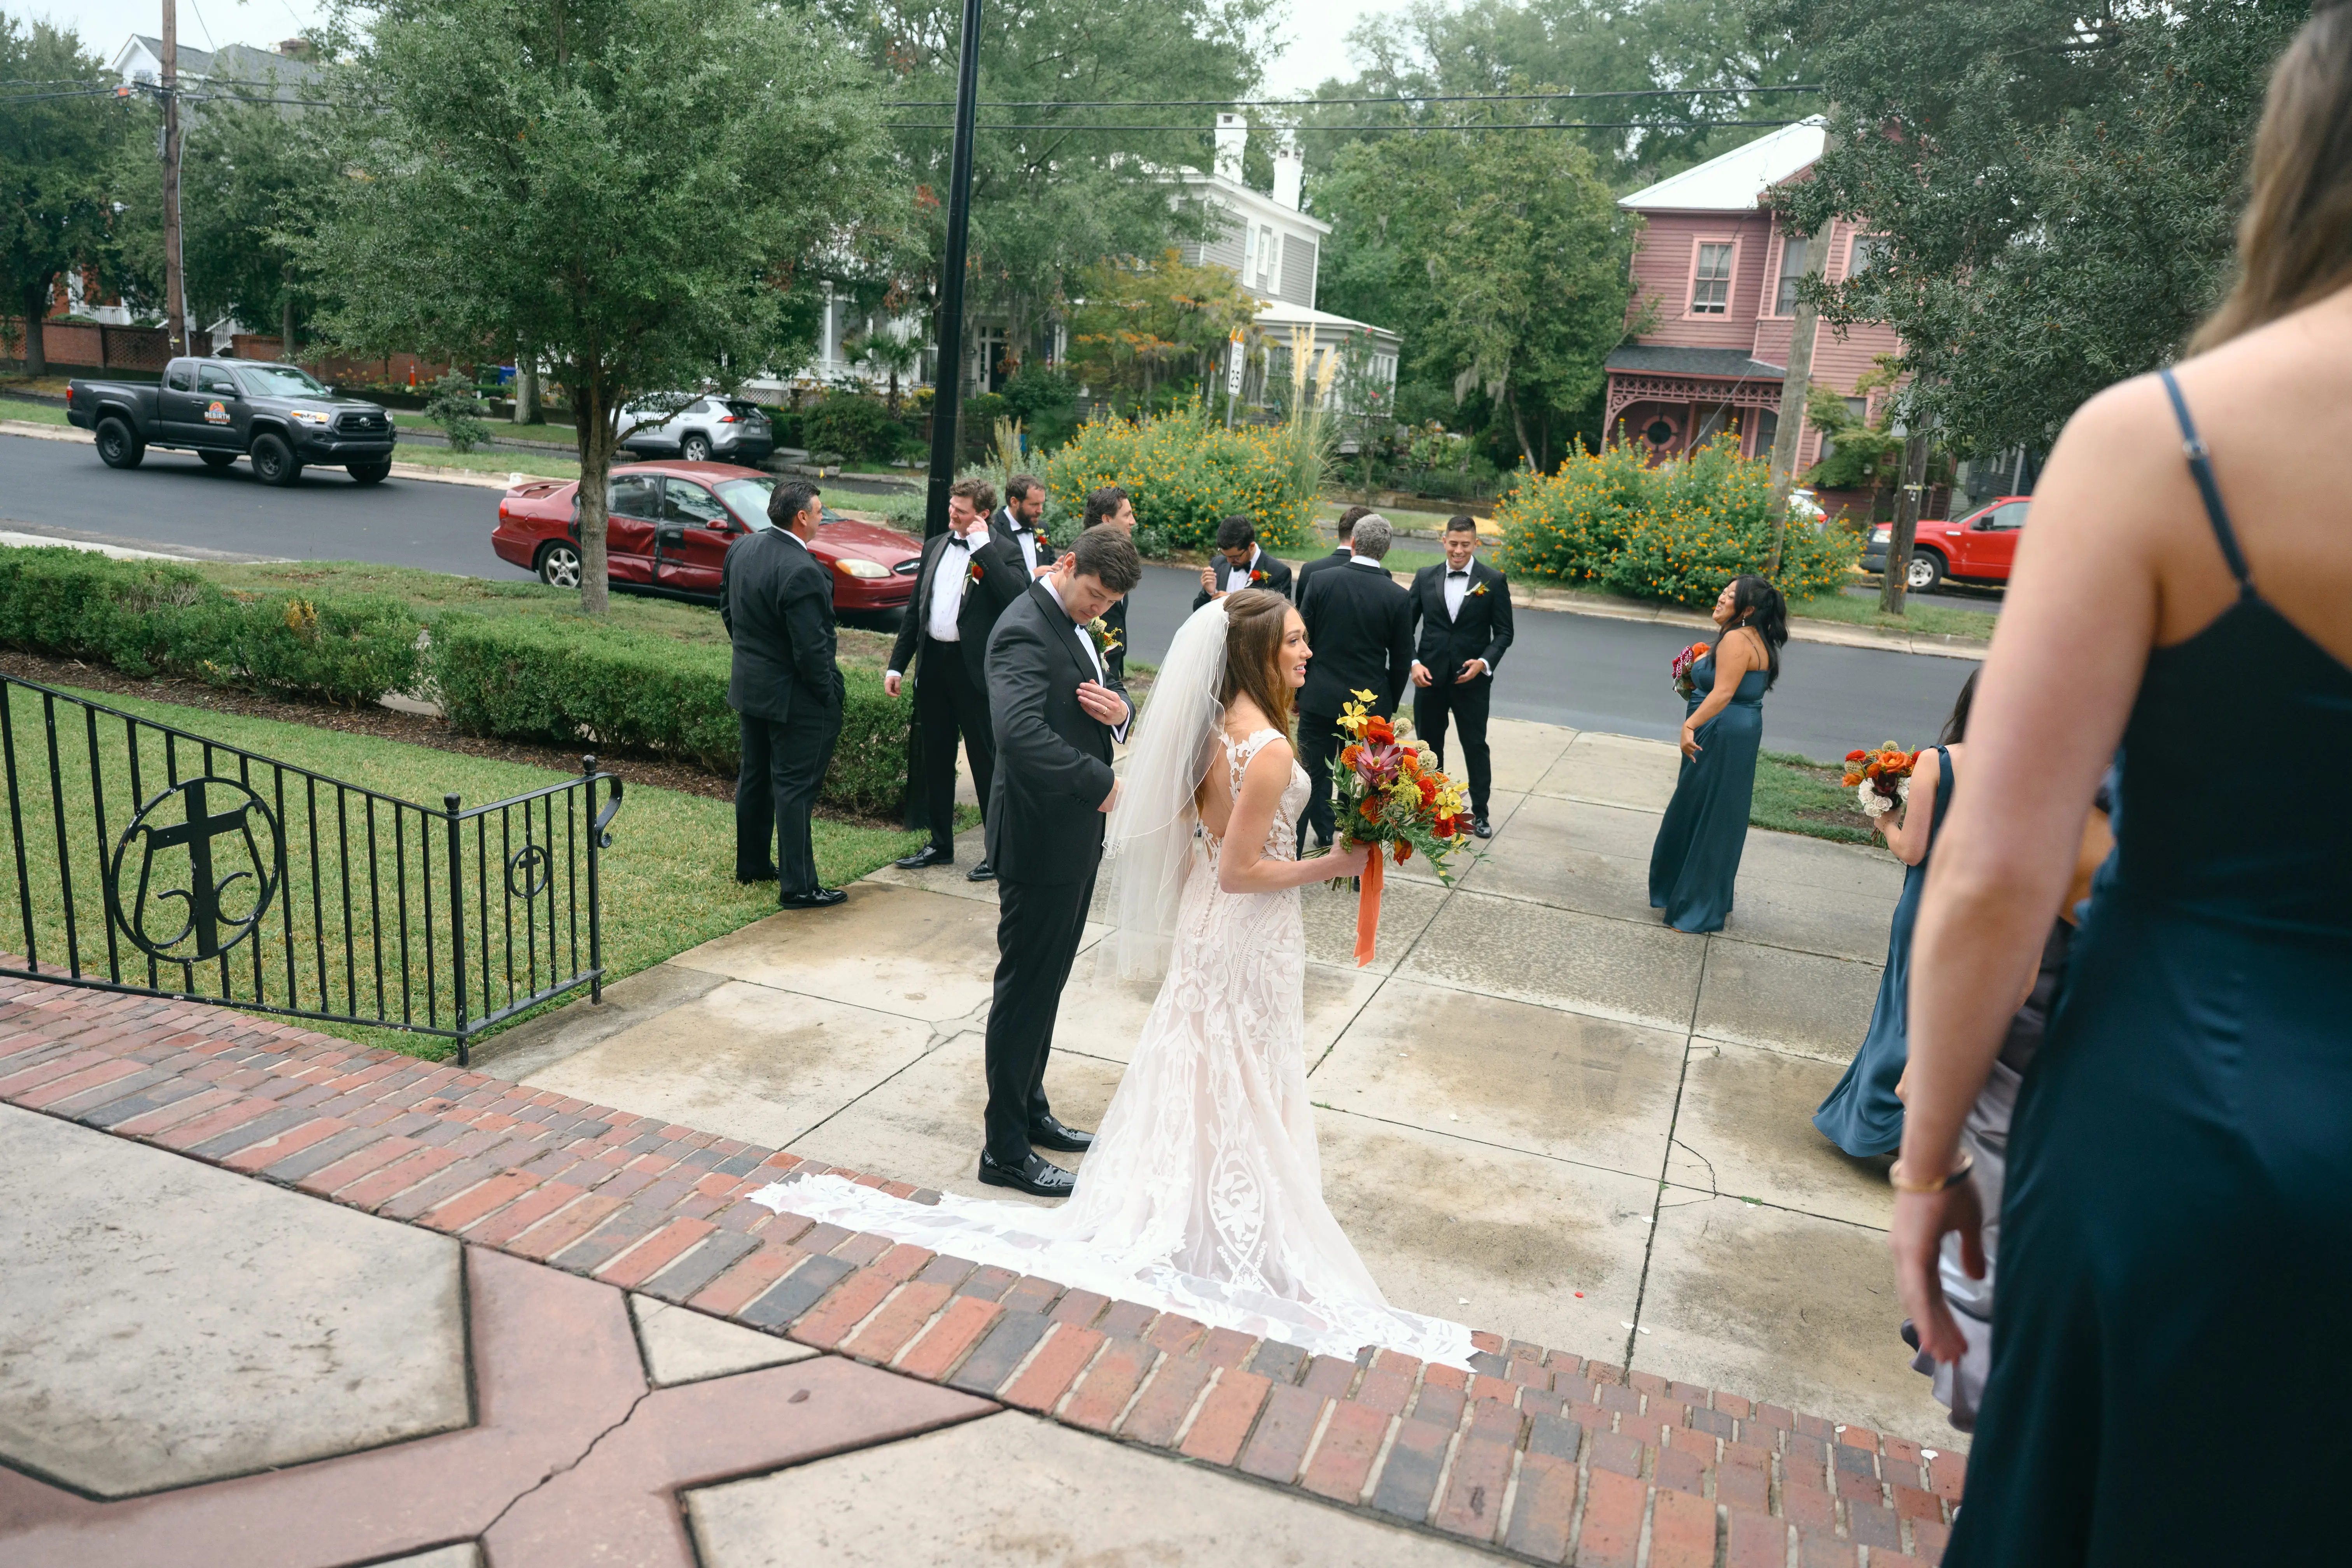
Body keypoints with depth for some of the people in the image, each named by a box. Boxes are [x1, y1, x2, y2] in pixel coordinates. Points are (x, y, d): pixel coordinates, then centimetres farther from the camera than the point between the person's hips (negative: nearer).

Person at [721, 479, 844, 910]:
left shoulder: (742, 548, 2)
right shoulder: (802, 573, -26)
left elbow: (727, 609, 15)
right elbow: (810, 649, -24)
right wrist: (829, 697, -13)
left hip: (748, 685, 9)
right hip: (792, 697, -9)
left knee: (754, 778, 20)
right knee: (795, 788, -2)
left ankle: (751, 864, 35)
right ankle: (798, 886, 4)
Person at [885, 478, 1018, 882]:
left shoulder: (999, 551, -5)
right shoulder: (934, 547, 13)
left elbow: (1013, 596, -26)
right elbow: (915, 609, 17)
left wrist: (982, 545, -19)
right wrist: (897, 664, 13)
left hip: (975, 667, -6)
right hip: (933, 663, 7)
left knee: (985, 758, 0)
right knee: (934, 757, 14)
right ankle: (941, 844, 27)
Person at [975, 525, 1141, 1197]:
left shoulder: (1073, 625, 11)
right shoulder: (1023, 631, -21)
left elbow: (1105, 695, 17)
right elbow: (1021, 733, -35)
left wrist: (1120, 708, -8)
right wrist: (1101, 783, -25)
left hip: (1076, 836, 10)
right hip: (1040, 839, -10)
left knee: (1047, 984, 21)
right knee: (1024, 990, 1)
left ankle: (1029, 1109, 37)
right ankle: (1005, 1150, 13)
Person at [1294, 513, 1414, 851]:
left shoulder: (1322, 582, -7)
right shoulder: (1399, 597, -7)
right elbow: (1401, 662, -1)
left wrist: (1297, 691, 9)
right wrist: (1389, 705, 13)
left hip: (1320, 700, 0)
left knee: (1312, 777, 8)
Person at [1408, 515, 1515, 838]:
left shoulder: (1493, 581, -3)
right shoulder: (1425, 578, 2)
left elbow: (1504, 632, -1)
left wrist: (1485, 662, -16)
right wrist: (1414, 662, -10)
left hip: (1472, 679, -2)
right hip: (1430, 677, 2)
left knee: (1476, 746, 7)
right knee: (1428, 744, 12)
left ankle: (1480, 812, 20)